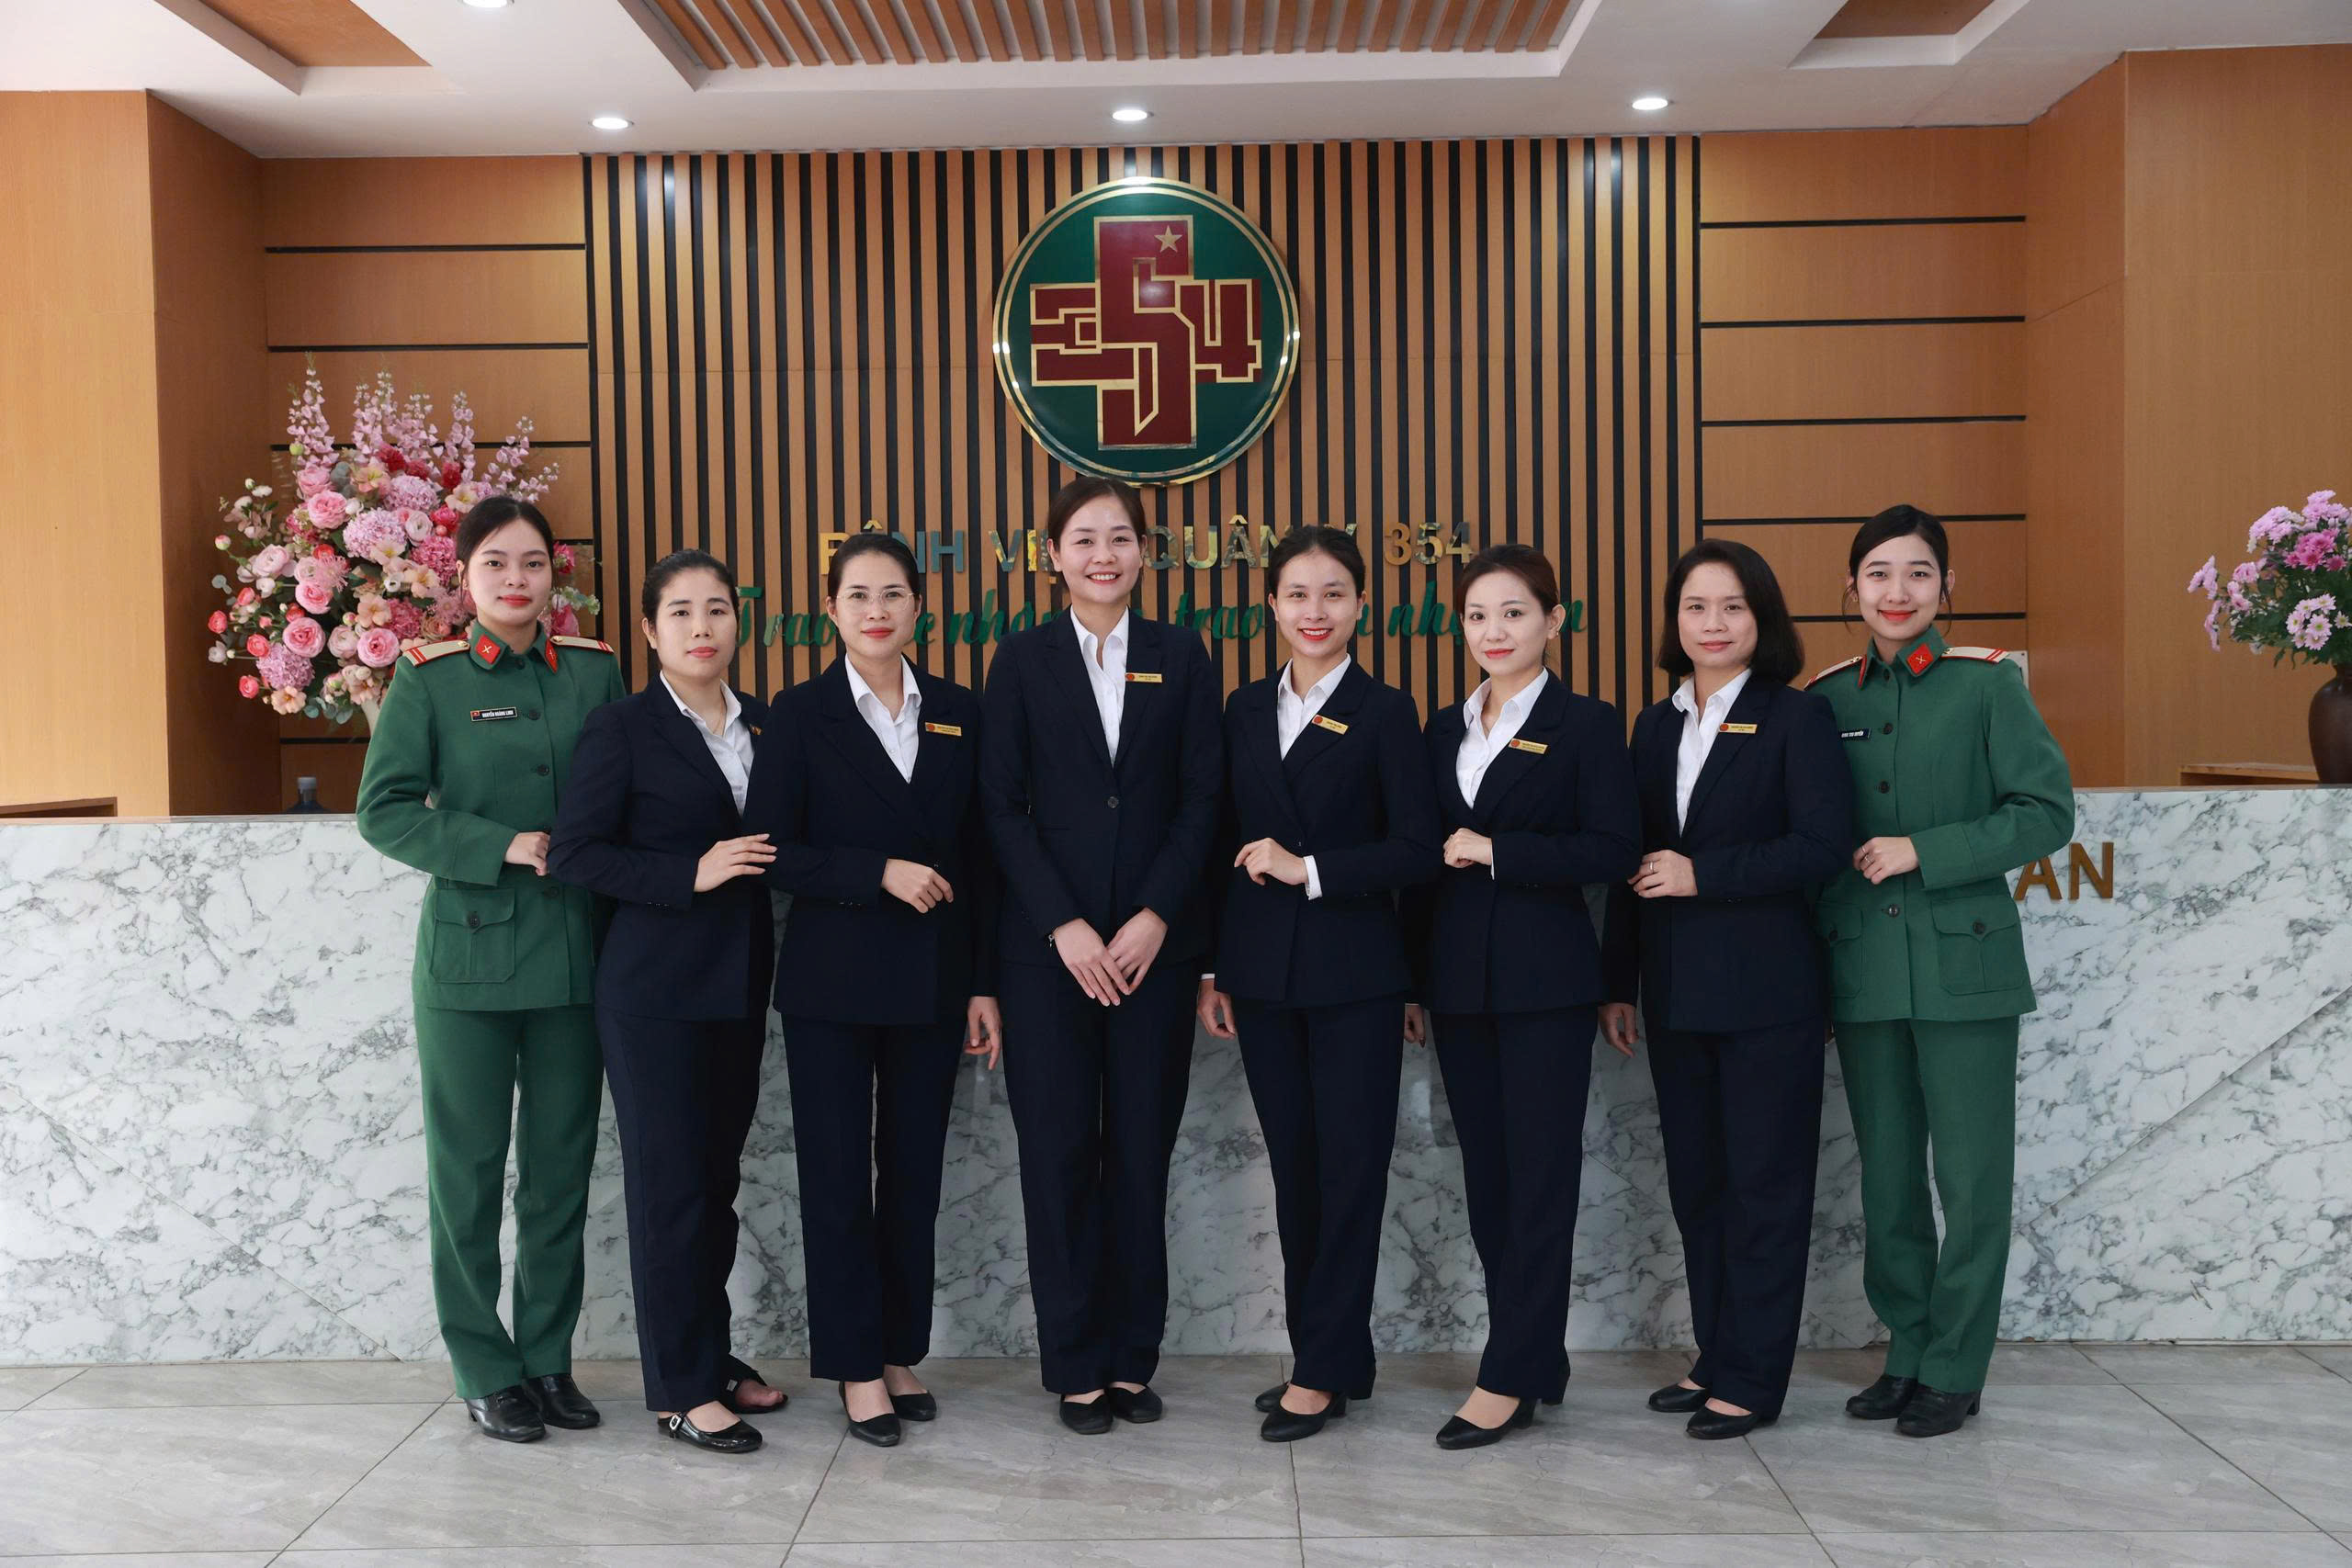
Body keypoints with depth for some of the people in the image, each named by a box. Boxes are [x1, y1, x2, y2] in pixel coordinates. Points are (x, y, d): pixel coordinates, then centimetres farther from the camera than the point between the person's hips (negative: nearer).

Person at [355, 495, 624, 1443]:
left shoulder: (596, 672, 6)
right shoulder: (428, 679, -2)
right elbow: (384, 810, -7)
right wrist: (502, 848, -16)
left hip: (574, 954, 3)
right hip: (469, 955, -3)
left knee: (562, 1169, 10)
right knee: (469, 1171, 6)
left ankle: (547, 1358, 25)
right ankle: (485, 1371, 21)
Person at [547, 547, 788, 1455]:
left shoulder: (763, 726, 10)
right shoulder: (622, 730, -6)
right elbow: (574, 853, -11)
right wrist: (690, 874, -18)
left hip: (739, 984, 5)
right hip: (655, 989, -5)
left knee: (719, 1177, 13)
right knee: (669, 1183, 1)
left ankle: (711, 1354, 27)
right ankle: (680, 1387, 11)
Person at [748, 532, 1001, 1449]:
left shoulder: (957, 713, 6)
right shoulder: (802, 715, -2)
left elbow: (979, 857, 7)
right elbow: (774, 851, -7)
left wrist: (984, 984, 3)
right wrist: (880, 873, -18)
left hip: (931, 983, 3)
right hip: (834, 982, -3)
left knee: (915, 1174, 10)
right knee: (838, 1176, 3)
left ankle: (901, 1352, 24)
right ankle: (856, 1368, 16)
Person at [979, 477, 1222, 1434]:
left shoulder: (1180, 657, 7)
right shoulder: (1023, 661, 4)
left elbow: (1201, 798, 2)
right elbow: (1003, 806, -1)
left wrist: (1155, 917, -10)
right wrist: (1064, 925, -10)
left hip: (1155, 939, 1)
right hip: (1049, 942, -1)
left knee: (1142, 1148, 5)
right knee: (1059, 1149, 2)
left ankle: (1132, 1357, 18)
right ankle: (1075, 1365, 15)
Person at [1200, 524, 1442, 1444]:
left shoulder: (1384, 713, -2)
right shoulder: (1245, 711, 10)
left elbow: (1416, 851, -8)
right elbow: (1227, 845, 11)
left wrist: (1308, 870, -16)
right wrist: (1212, 970, 8)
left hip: (1353, 974, -4)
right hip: (1262, 973, 4)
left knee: (1350, 1166, -1)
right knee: (1293, 1167, 10)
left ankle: (1324, 1369, 8)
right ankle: (1329, 1359, 21)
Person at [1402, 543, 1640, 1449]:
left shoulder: (1586, 726, -3)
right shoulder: (1445, 730, 13)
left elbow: (1614, 850, -11)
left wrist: (1498, 851, -16)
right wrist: (1412, 982, 12)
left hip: (1544, 981, -6)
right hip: (1459, 982, 6)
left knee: (1539, 1176, -1)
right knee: (1486, 1173, 9)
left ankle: (1509, 1380, 4)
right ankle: (1536, 1362, 22)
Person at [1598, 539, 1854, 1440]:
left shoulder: (1797, 719, -4)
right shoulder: (1655, 727, 12)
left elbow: (1823, 846, -15)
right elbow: (1634, 861, 13)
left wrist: (1704, 875, -18)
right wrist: (1620, 984, 11)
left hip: (1766, 991, -6)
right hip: (1676, 993, 6)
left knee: (1764, 1182, 2)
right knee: (1695, 1180, 13)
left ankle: (1754, 1381, 12)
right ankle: (1714, 1358, 26)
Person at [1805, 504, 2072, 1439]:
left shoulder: (1987, 683, -3)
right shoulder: (1827, 697, 8)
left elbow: (2047, 812, -7)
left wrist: (1926, 853, -15)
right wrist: (1814, 952, 5)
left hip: (1963, 965, -3)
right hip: (1863, 971, 4)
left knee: (1971, 1181, 2)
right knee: (1886, 1179, 11)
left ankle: (1954, 1369, 16)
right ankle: (1906, 1352, 25)